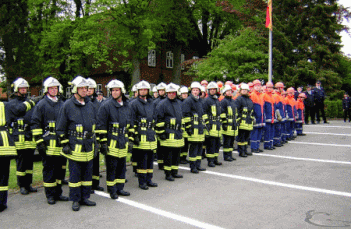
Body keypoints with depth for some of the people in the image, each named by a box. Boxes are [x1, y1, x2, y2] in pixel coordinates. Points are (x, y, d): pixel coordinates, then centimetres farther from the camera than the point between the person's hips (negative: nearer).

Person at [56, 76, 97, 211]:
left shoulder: (90, 105, 11)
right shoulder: (67, 105, -5)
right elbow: (60, 128, -3)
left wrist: (95, 142, 18)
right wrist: (64, 144, -6)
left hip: (88, 147, 5)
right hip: (74, 147, -5)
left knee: (87, 173, 11)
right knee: (75, 174, 3)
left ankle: (85, 197, 24)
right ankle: (75, 200, 15)